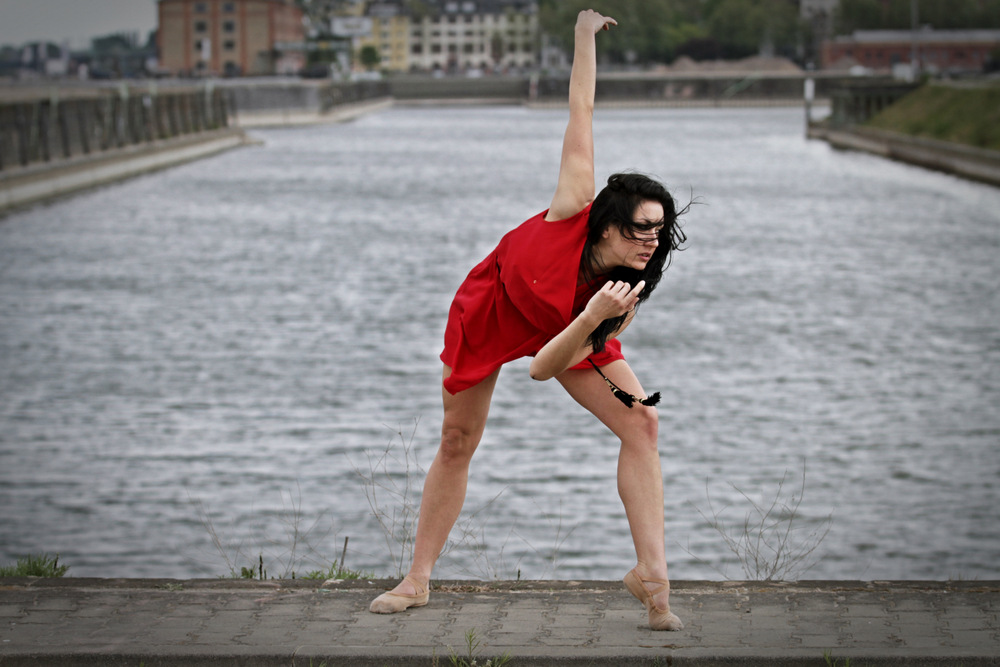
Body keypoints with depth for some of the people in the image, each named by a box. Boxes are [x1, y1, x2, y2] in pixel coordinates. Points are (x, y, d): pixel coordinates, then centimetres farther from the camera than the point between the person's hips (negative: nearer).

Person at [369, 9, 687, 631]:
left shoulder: (623, 297, -29)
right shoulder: (574, 207, -37)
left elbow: (545, 367, -28)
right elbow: (582, 111, -29)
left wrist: (594, 320, -45)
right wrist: (586, 33, -30)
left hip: (569, 328, 2)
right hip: (493, 309, -2)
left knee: (641, 421, -18)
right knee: (457, 443, 5)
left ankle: (652, 573, -16)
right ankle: (418, 579, 21)